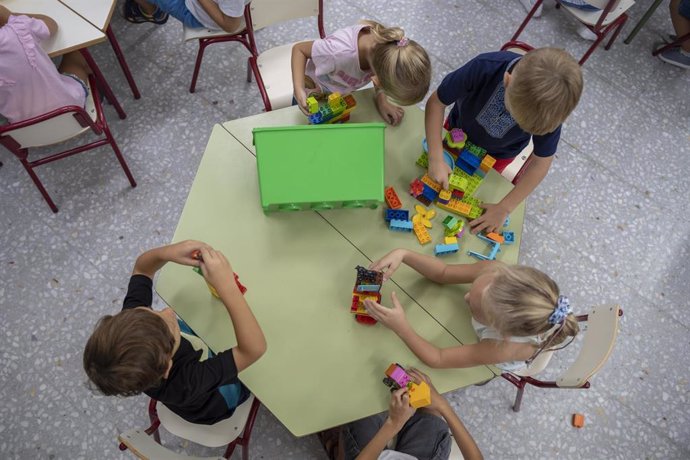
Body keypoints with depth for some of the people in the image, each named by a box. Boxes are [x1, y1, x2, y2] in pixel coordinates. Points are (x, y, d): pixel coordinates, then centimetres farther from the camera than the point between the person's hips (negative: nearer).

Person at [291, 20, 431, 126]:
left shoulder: (387, 44, -30)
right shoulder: (341, 52, -46)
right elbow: (299, 49, -29)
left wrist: (382, 100, -23)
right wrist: (299, 89, -41)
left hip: (343, 92, 4)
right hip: (314, 91, -4)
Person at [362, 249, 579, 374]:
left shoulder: (505, 348, -48)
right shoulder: (496, 273, -42)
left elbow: (437, 359, -38)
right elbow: (443, 273, -27)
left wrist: (400, 327, -48)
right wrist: (403, 254, -42)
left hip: (493, 363, -3)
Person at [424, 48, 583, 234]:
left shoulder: (551, 106, -35)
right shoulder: (485, 67, -42)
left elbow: (541, 162, -23)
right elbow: (436, 101, -30)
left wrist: (504, 208, -23)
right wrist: (436, 159, -36)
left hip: (498, 154, 1)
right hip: (459, 130, 0)